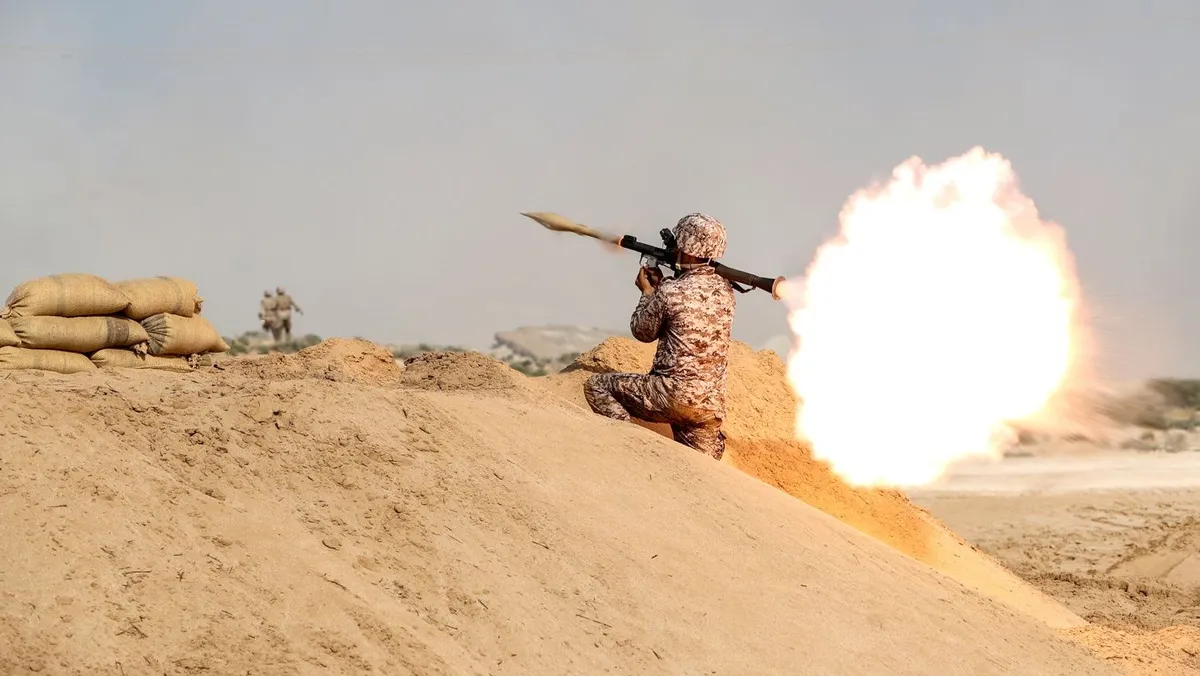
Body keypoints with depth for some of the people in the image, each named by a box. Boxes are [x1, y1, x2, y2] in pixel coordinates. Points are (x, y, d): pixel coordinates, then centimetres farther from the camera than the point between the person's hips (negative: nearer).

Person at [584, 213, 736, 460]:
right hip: (712, 405, 6)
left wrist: (647, 292, 15)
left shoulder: (670, 293, -15)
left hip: (674, 397, -6)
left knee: (596, 386, 7)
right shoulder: (725, 290, 5)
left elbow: (643, 332, 2)